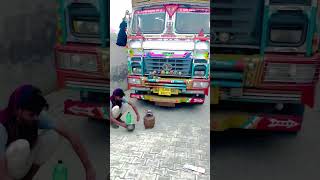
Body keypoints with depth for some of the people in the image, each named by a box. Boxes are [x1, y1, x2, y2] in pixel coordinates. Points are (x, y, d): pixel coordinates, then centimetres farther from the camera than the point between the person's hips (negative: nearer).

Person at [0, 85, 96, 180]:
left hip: (22, 160, 5)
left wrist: (88, 168, -27)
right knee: (20, 146, -36)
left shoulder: (37, 116, -19)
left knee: (53, 134, -19)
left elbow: (70, 135, -22)